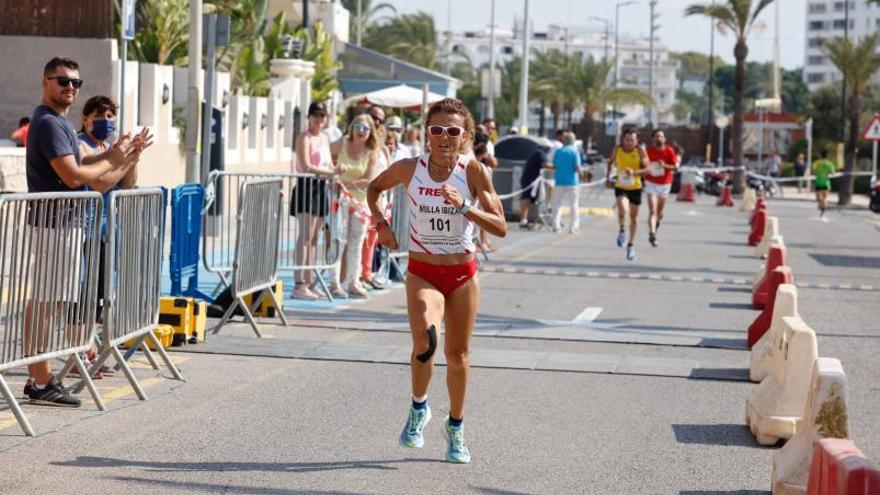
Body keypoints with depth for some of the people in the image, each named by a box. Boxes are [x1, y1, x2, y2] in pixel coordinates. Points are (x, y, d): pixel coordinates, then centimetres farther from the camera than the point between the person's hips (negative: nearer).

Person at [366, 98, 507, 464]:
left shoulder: (473, 172, -11)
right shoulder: (409, 169, -8)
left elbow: (500, 228, -14)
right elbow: (374, 188, 13)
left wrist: (464, 206, -27)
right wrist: (381, 223, -2)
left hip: (463, 274, 1)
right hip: (422, 273, -1)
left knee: (457, 354, 11)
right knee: (424, 341, -25)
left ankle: (455, 428, 32)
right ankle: (418, 408, 3)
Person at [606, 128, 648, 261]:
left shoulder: (640, 151, -10)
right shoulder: (617, 150, -5)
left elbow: (646, 169, -12)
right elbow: (611, 162, 15)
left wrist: (634, 172, -29)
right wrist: (608, 178, 10)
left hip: (635, 187, 1)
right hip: (620, 186, -1)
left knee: (634, 216, 12)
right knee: (622, 210, -28)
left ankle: (631, 244, 29)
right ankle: (622, 230, 2)